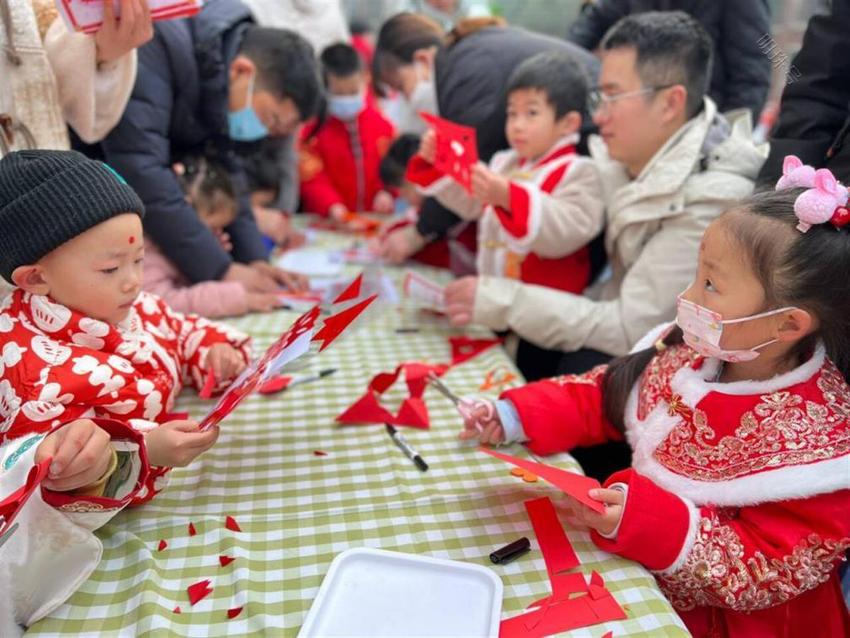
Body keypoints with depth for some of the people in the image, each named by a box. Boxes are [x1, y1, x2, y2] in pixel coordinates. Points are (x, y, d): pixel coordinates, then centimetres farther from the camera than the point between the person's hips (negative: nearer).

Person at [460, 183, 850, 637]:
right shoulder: (689, 348, -8)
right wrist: (518, 416, -8)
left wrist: (647, 523, -34)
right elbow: (606, 396, 5)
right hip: (634, 559, 5)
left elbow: (766, 573, -22)